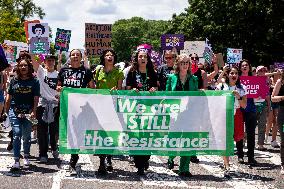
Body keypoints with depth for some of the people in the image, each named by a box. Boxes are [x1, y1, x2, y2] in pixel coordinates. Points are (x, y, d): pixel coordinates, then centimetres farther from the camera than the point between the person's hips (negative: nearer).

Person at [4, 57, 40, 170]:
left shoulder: (34, 82, 0)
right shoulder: (14, 81, 6)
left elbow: (36, 98, -3)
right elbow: (9, 97, 12)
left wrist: (33, 112, -13)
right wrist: (6, 111, 11)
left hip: (28, 112, -1)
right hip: (15, 111, 1)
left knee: (26, 136, 8)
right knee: (16, 134, -9)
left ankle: (26, 157, 30)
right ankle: (16, 161, -9)